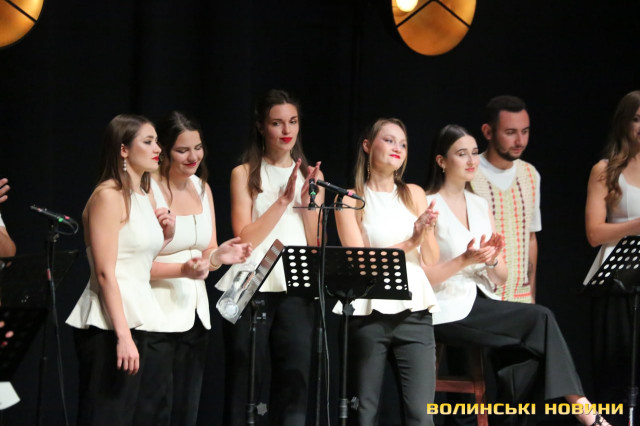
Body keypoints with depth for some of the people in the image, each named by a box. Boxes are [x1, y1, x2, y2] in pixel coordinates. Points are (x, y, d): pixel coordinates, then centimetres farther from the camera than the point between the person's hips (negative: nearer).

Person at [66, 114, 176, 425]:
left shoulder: (146, 198, 17)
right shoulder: (109, 196, -9)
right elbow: (105, 272, -16)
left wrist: (166, 236, 9)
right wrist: (123, 335, -23)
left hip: (144, 319, 9)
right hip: (110, 327, -8)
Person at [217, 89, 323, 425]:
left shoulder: (310, 176, 14)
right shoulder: (245, 174, 5)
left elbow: (318, 245, 9)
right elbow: (245, 238, -6)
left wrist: (308, 203, -5)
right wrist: (284, 200, -10)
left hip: (296, 292, 3)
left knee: (293, 386, -3)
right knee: (245, 387, -3)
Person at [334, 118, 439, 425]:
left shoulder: (414, 194, 13)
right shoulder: (350, 200, 4)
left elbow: (431, 260, 9)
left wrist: (425, 233, -11)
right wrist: (409, 243, -17)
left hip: (415, 312, 2)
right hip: (369, 314, -2)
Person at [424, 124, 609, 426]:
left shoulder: (480, 206, 14)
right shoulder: (428, 206, -5)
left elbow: (500, 279, 12)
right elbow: (421, 275, -14)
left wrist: (491, 260, -9)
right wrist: (466, 259, -24)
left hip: (482, 305, 6)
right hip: (448, 313, -6)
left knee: (530, 356, -22)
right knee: (540, 319, -20)